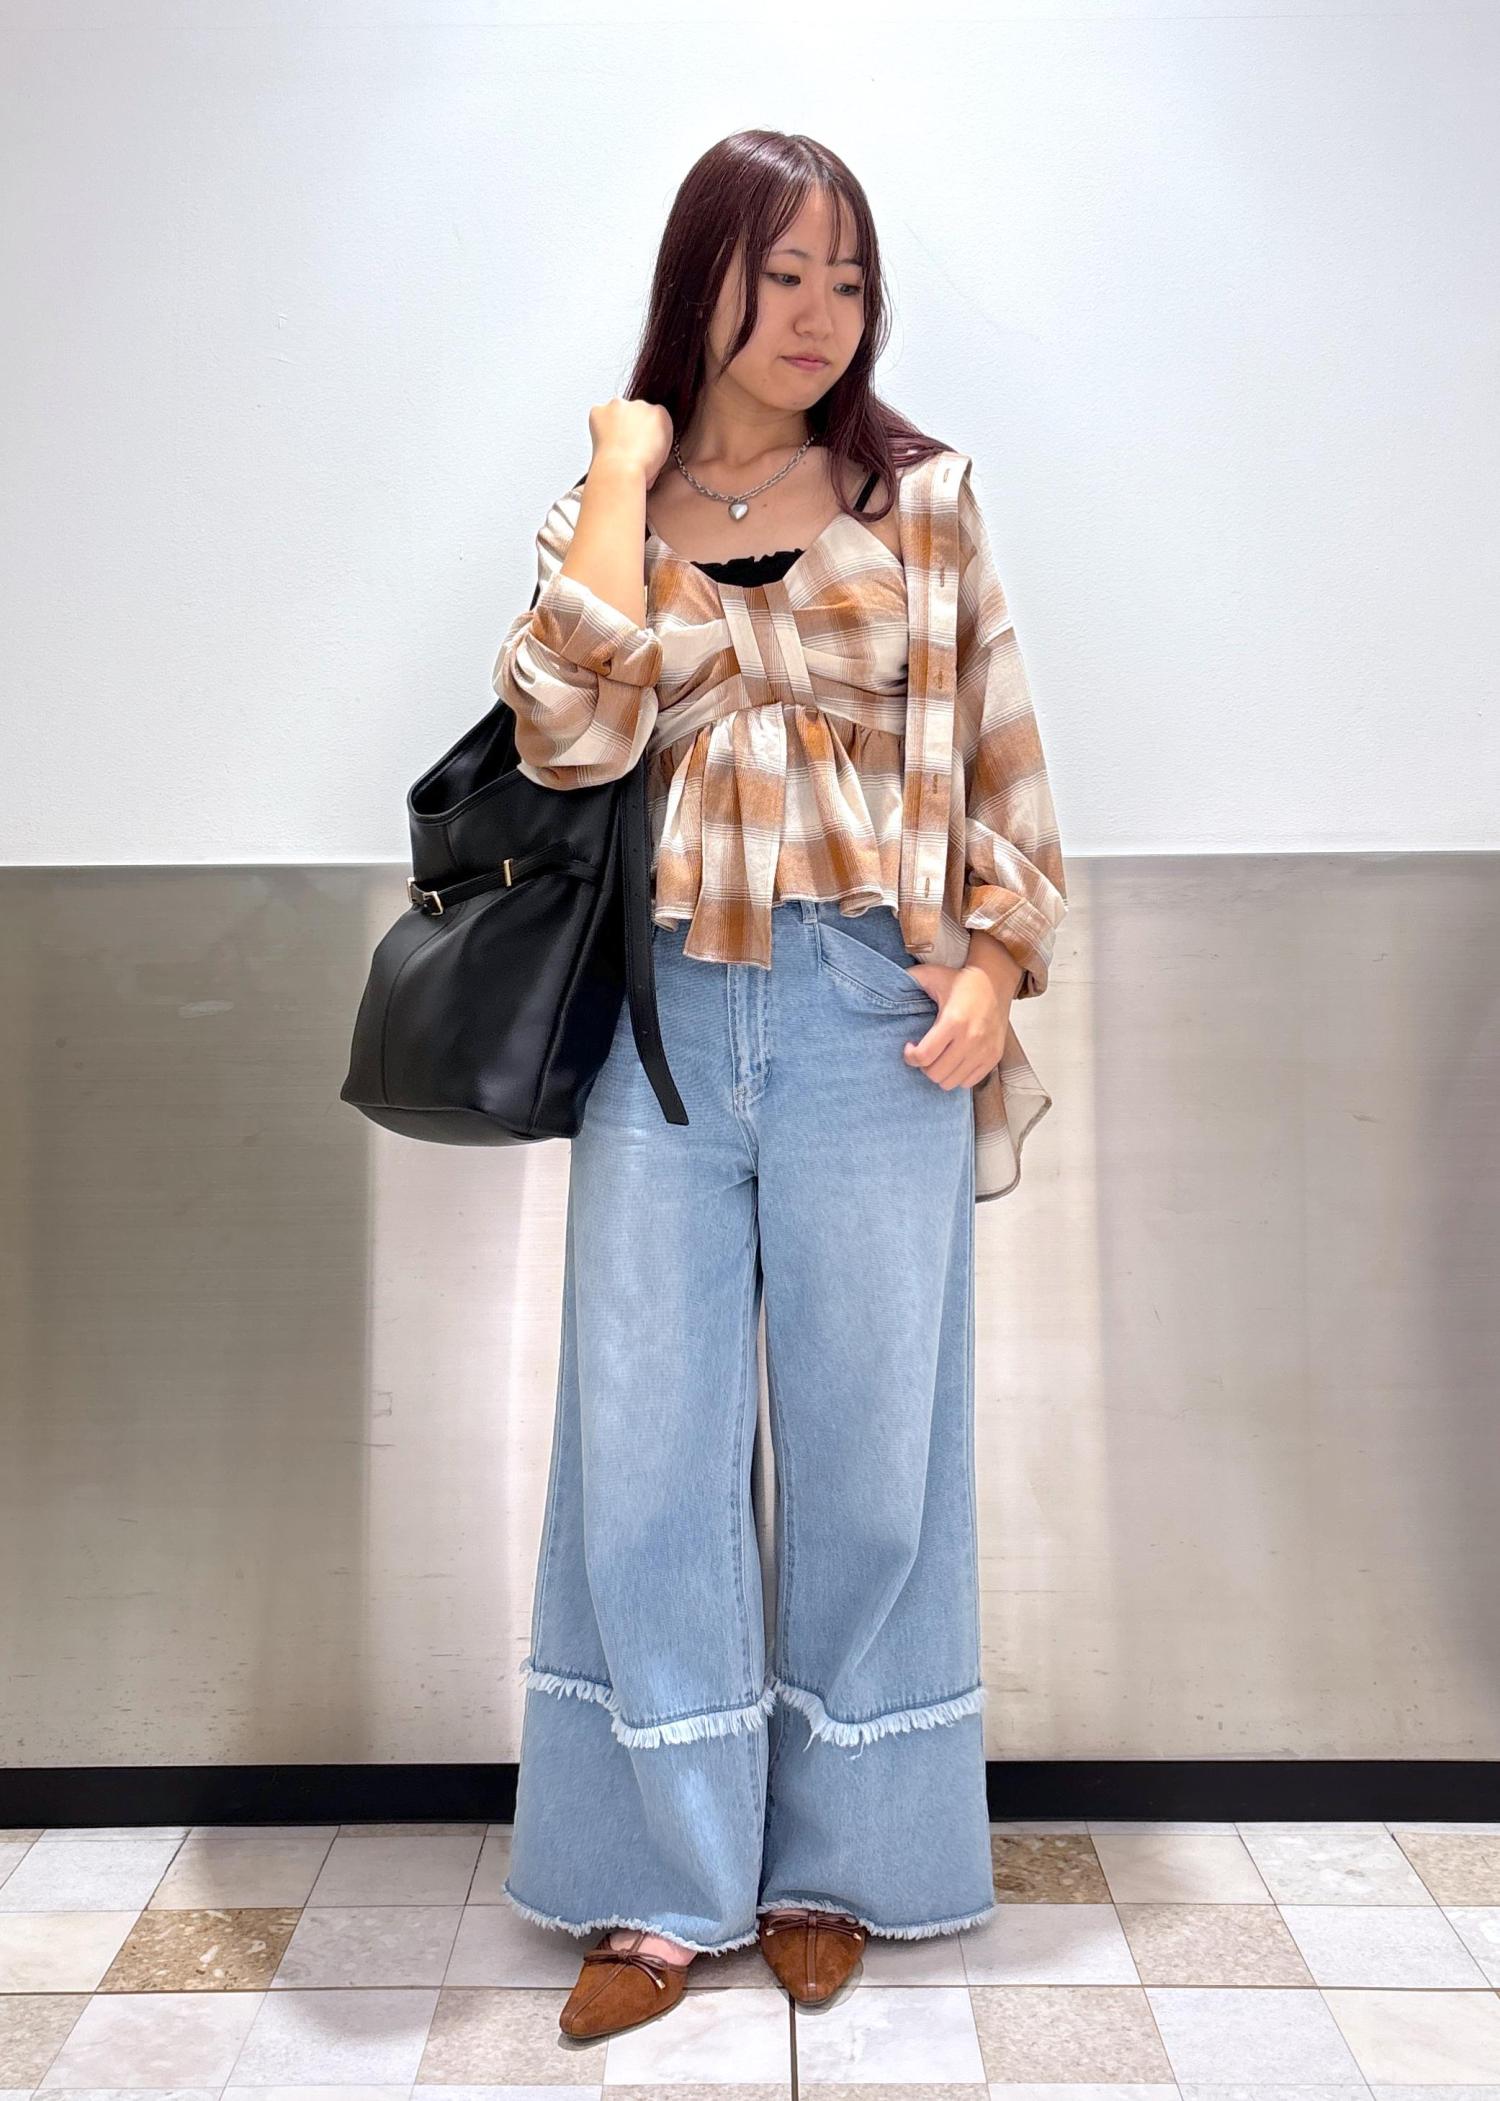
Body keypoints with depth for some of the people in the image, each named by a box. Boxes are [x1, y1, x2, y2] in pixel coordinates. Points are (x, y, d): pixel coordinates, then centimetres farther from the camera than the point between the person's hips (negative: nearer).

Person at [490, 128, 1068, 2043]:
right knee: (644, 1447, 3)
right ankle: (667, 1883, 20)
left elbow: (998, 755, 6)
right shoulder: (604, 509, 10)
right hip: (662, 1017, 1)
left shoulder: (921, 499, 8)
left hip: (872, 1019, 0)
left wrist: (994, 959, -7)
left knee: (867, 1443, 6)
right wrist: (629, 471, -3)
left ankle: (831, 1864, 26)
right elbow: (569, 735, -8)